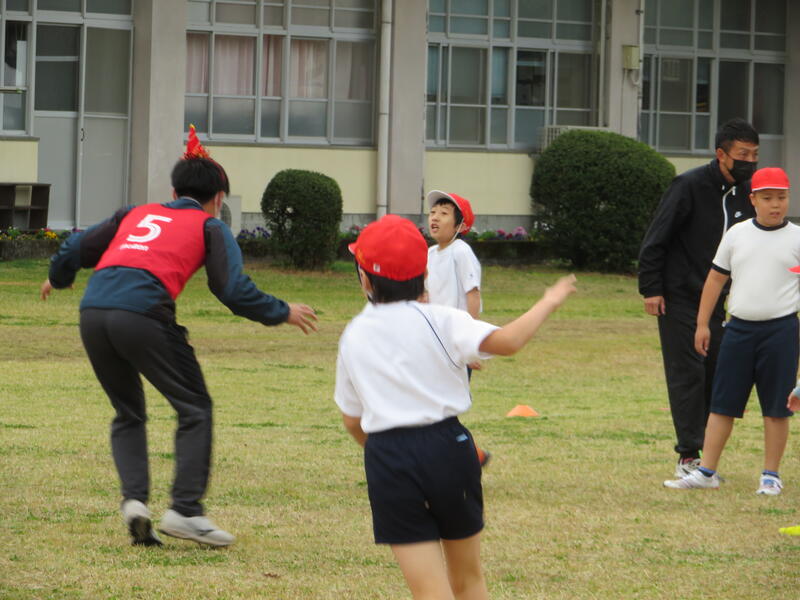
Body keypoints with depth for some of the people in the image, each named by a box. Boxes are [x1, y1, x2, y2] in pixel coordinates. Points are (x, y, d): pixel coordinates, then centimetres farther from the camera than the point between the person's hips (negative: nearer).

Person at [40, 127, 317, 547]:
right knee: (194, 409, 9)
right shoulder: (210, 227, 15)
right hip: (142, 313, -5)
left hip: (92, 312, 5)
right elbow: (233, 290, 2)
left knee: (128, 414, 21)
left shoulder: (137, 213, 28)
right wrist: (281, 313, 15)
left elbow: (76, 249, 28)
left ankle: (133, 498, 3)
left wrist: (58, 280, 48)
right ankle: (185, 509, 0)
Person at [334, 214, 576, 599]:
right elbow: (506, 342, -19)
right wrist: (547, 304, -3)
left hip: (387, 459, 0)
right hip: (446, 448, 0)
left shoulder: (353, 337, 6)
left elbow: (352, 421, 13)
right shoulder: (439, 321, -4)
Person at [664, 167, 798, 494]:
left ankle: (771, 475, 13)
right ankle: (706, 471, 8)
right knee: (722, 403, 4)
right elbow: (716, 278, 12)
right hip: (739, 328, 2)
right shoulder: (737, 235, 7)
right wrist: (702, 323, 9)